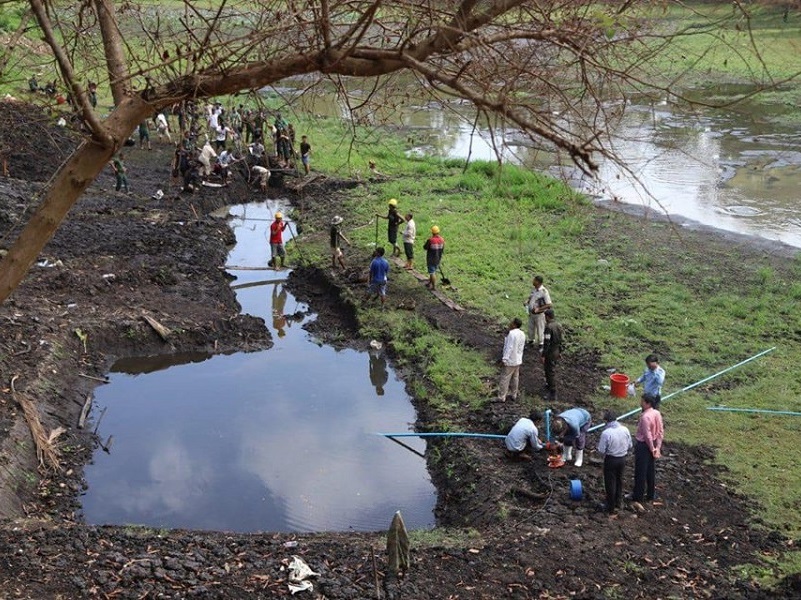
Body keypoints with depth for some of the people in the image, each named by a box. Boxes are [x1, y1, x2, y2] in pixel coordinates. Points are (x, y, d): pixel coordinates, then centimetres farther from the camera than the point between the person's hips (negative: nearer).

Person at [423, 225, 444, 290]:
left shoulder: (430, 240, -23)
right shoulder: (442, 240, -5)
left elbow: (425, 247, -10)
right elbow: (443, 250, 3)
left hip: (431, 259, -6)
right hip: (438, 259, 6)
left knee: (432, 272, 3)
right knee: (434, 271, 21)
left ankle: (434, 286, 6)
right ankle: (430, 283, 34)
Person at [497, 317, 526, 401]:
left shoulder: (512, 333, -23)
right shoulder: (522, 334, 4)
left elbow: (509, 347, -23)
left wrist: (504, 359, -20)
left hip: (510, 361, -9)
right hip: (518, 360, 9)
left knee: (505, 379, -1)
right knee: (515, 378, 17)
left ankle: (501, 397, 4)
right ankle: (514, 395, 25)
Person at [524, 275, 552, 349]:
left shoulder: (544, 292, -23)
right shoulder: (533, 289, -1)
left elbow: (549, 305, -22)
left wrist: (538, 309, -28)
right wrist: (527, 302, -5)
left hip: (539, 314, -7)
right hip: (531, 313, 7)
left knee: (540, 329, 8)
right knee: (531, 328, 20)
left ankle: (541, 344, 26)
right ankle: (531, 340, 41)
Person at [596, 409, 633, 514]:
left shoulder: (606, 433, -24)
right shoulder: (625, 430, -9)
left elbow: (601, 451, -18)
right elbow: (630, 447, 2)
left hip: (610, 460, -5)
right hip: (622, 459, 5)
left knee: (610, 483, 10)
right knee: (619, 481, 23)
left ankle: (611, 507, 22)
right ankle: (617, 503, 38)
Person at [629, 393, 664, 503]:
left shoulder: (645, 417, -27)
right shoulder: (657, 414, -1)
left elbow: (647, 435, -23)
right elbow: (661, 432, 1)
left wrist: (652, 449, -13)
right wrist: (657, 447, 2)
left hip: (643, 445, -8)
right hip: (652, 445, 8)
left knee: (640, 472, 5)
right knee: (651, 470, 17)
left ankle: (638, 496, 15)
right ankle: (651, 495, 27)